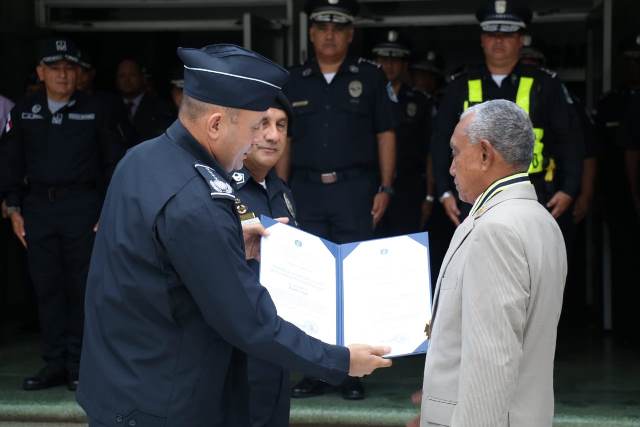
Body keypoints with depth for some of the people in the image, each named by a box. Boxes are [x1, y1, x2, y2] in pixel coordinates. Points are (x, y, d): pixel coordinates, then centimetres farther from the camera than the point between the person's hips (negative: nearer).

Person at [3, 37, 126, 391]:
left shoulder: (94, 111, 1)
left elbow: (113, 162, 4)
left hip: (82, 206, -2)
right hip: (38, 207, 2)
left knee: (81, 285, 1)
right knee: (46, 286, 5)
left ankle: (78, 363, 9)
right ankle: (54, 363, 12)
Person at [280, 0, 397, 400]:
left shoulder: (370, 77, 4)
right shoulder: (295, 82, 11)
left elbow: (386, 135, 3)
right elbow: (284, 142, 13)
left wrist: (385, 188, -5)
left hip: (355, 189, -2)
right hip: (307, 190, 3)